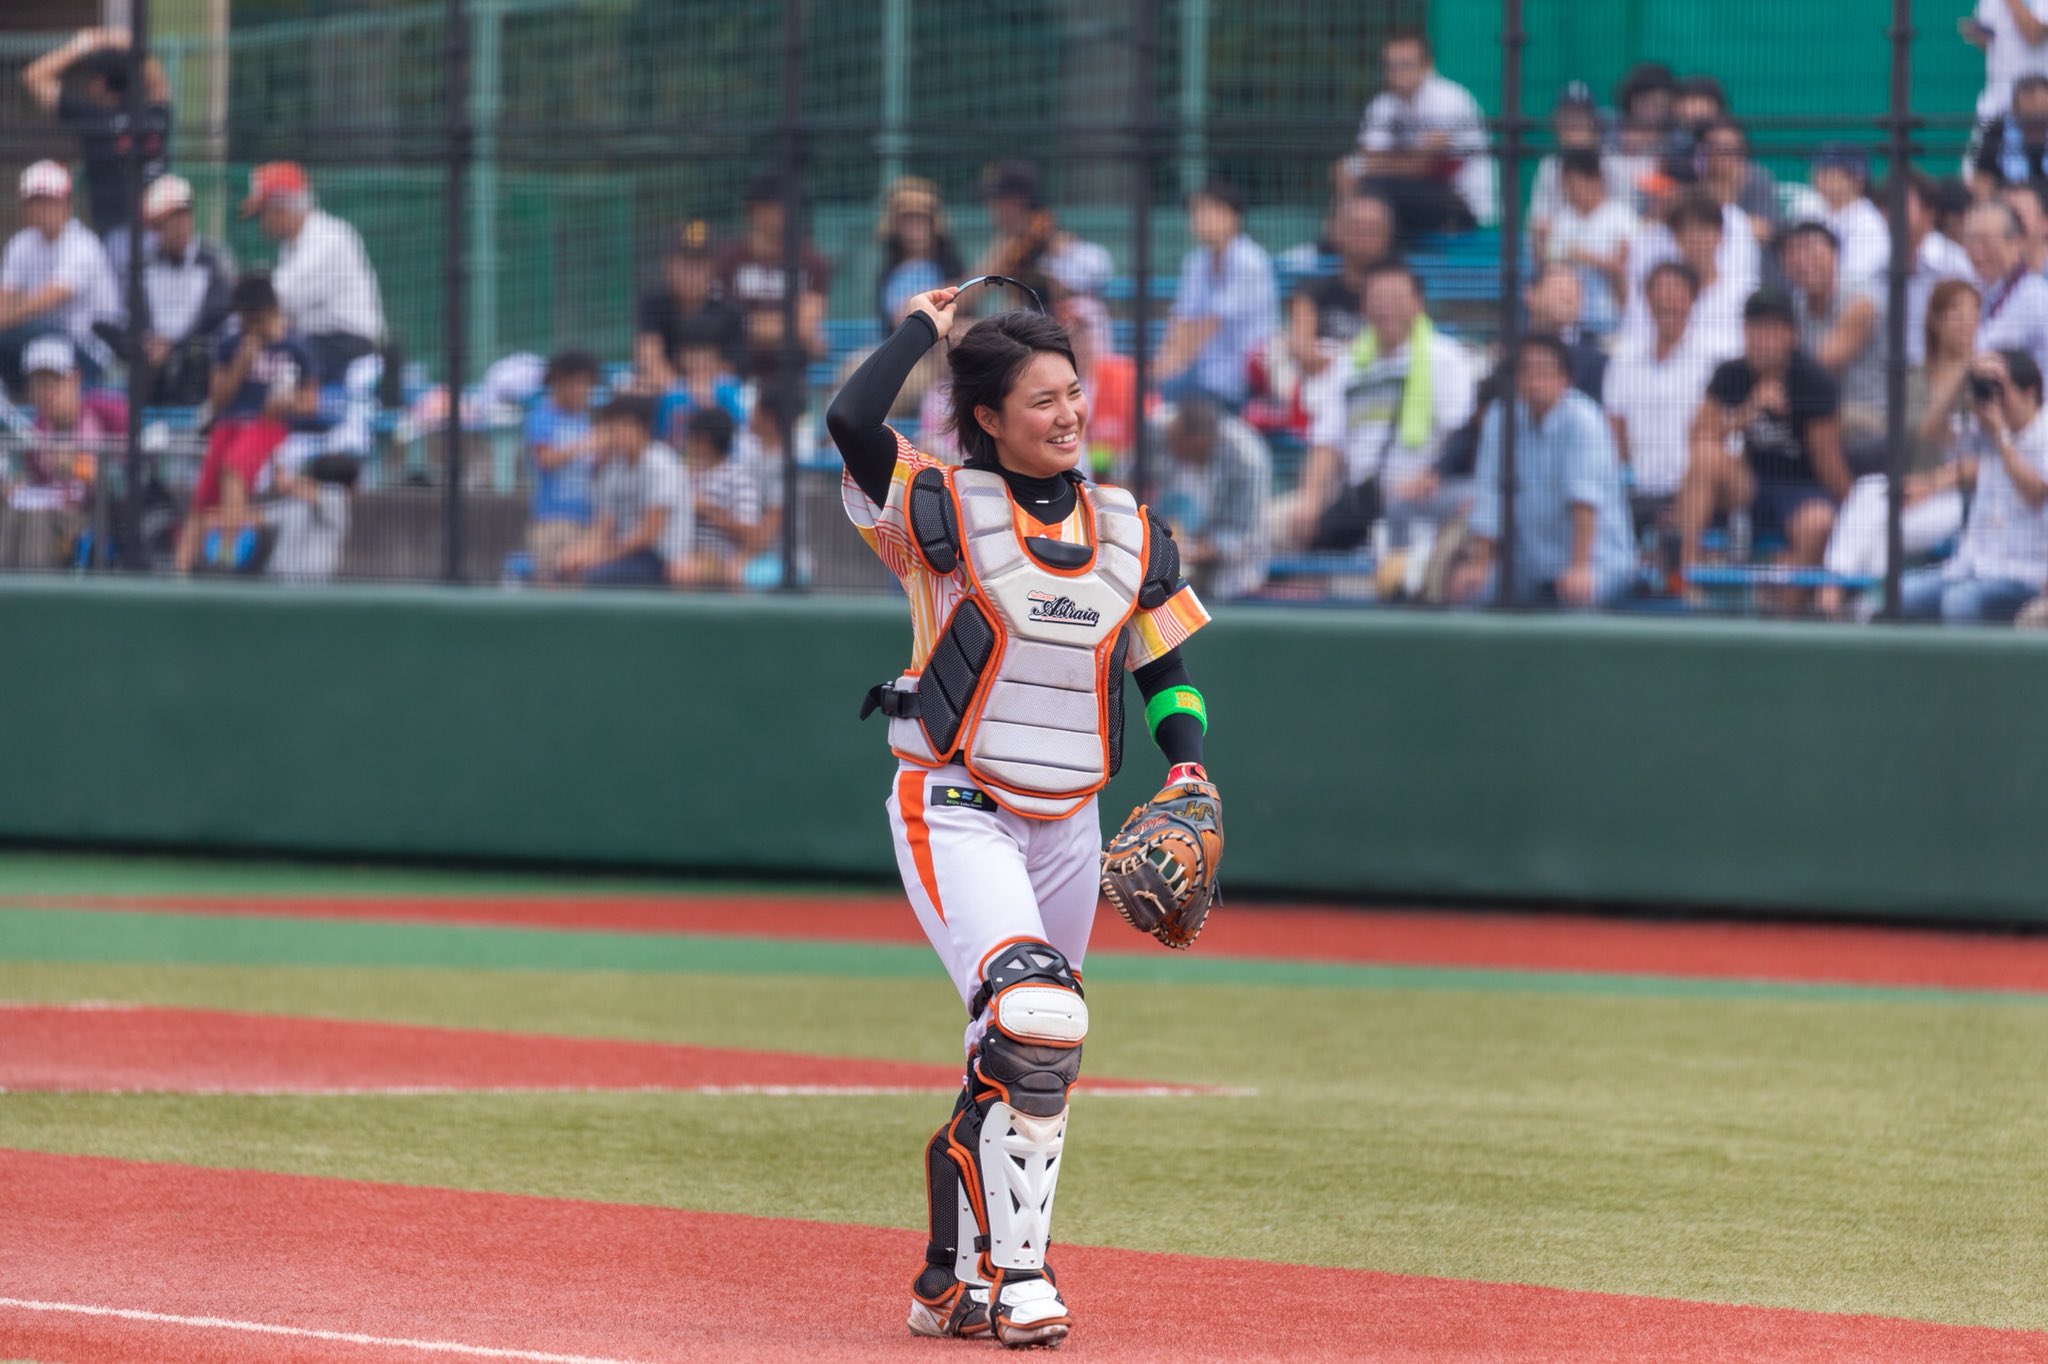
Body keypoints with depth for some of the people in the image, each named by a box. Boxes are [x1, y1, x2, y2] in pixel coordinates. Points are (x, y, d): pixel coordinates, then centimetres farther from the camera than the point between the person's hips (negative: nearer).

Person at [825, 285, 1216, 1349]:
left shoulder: (1130, 532, 8)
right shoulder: (946, 508, -8)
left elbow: (1168, 666, 15)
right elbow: (851, 423, -26)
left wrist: (1187, 765, -3)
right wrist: (923, 327, -11)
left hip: (1066, 827, 6)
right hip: (954, 812, -6)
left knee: (1026, 1060, 11)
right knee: (1035, 1020, -25)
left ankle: (954, 1283, 26)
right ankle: (1014, 1272, -18)